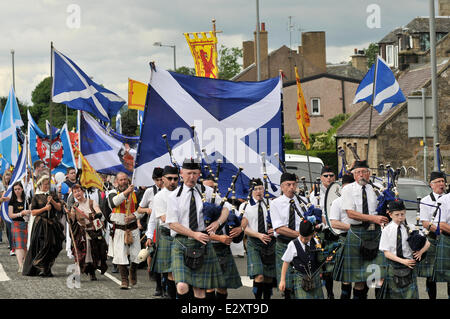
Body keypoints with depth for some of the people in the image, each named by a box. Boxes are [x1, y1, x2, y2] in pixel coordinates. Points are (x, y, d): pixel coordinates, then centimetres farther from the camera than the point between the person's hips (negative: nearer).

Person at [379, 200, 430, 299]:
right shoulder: (386, 231, -5)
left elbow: (427, 243, 6)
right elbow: (386, 253, -7)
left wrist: (420, 252, -14)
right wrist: (402, 261, -16)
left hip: (408, 266, 0)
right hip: (393, 267, 0)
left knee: (411, 294, -4)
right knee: (394, 294, 8)